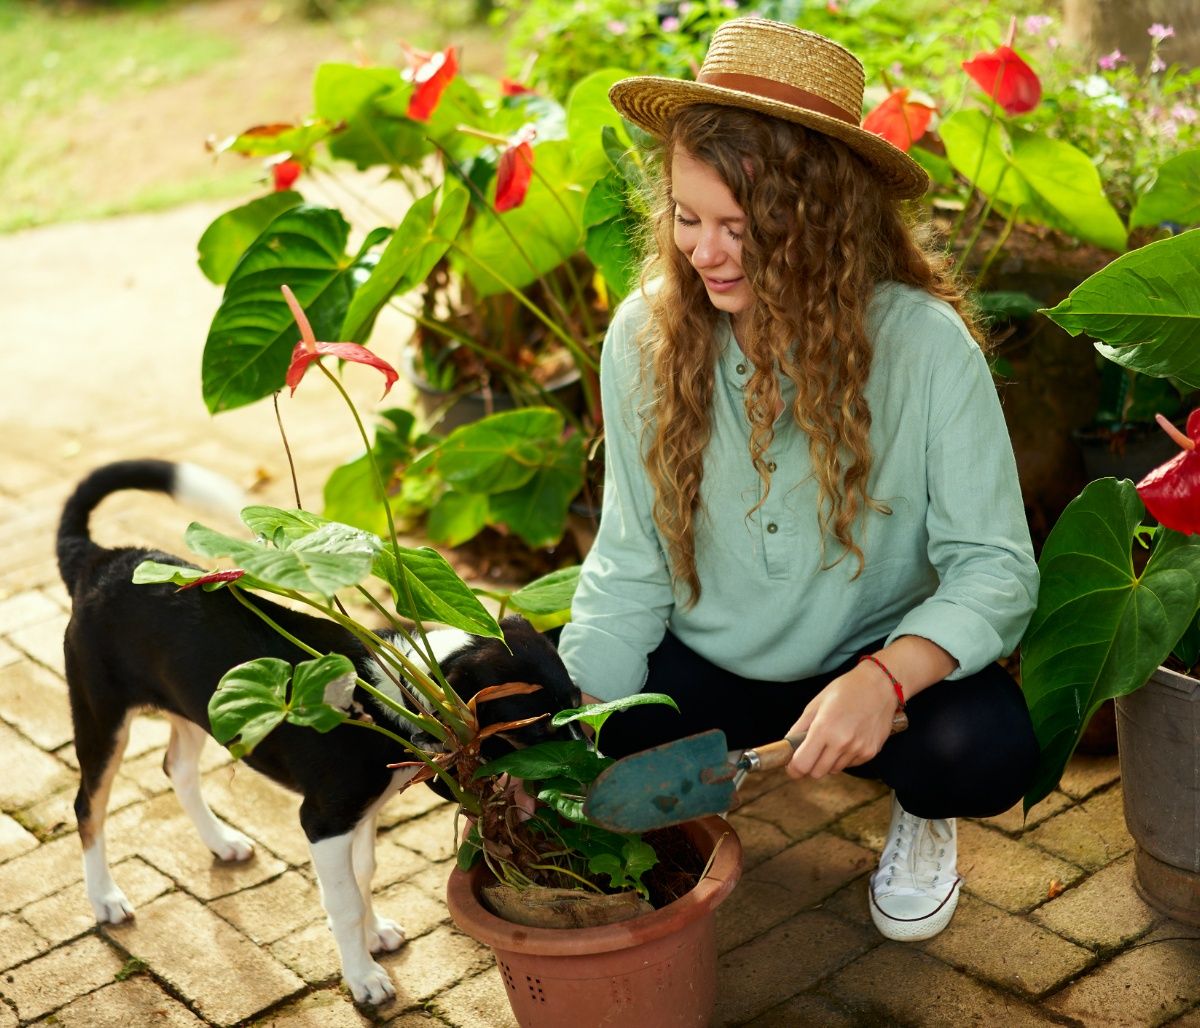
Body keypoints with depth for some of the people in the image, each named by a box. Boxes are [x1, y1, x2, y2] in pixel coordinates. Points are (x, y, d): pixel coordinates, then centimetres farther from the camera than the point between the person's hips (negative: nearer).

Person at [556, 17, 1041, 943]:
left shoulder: (924, 345, -20)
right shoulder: (643, 338, -12)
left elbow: (996, 569, -19)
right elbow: (629, 569, -6)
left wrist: (882, 679, -38)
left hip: (875, 663, -2)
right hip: (704, 673, 2)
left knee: (987, 750, -33)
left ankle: (920, 814, 8)